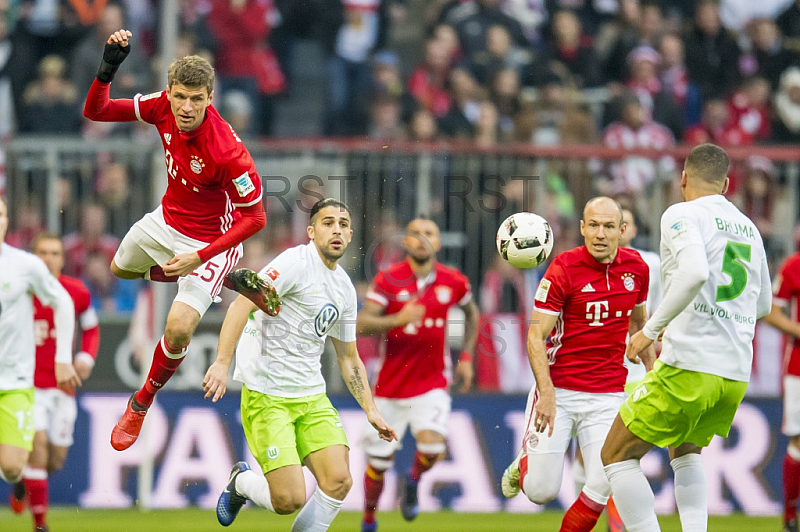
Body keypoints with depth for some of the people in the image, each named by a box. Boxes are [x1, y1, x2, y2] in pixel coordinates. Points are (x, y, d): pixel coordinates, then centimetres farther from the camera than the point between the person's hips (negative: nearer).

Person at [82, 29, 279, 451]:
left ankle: (142, 402, 8)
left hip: (211, 239, -7)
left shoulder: (228, 152, -37)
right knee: (121, 268, 33)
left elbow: (254, 218, -27)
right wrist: (108, 67, -32)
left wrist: (200, 258, -30)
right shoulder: (164, 107, -21)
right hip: (167, 221, 7)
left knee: (178, 329, -22)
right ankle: (232, 280, 38)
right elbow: (96, 111, -12)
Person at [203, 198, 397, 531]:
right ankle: (241, 482, 20)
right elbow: (242, 305, -21)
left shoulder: (345, 289, 13)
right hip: (266, 395, -7)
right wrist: (222, 362, -32)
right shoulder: (297, 263, -11)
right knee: (289, 500, -14)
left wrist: (370, 410, 17)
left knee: (339, 482, -10)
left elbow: (348, 358, 24)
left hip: (311, 395, 7)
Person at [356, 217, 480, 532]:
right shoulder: (389, 280, -8)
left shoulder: (454, 282, -1)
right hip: (390, 386, 0)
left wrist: (466, 357, 14)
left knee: (432, 447, -23)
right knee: (378, 463, 4)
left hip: (432, 386, 0)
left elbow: (471, 313, 21)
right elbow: (361, 325, -15)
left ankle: (413, 482, 12)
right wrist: (398, 320, -31)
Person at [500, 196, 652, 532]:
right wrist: (546, 393, -23)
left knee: (601, 489, -11)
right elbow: (536, 336, -12)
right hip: (558, 391, -3)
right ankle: (525, 463, 32)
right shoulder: (563, 269, -11)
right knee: (541, 491, -3)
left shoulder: (636, 268, 2)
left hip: (609, 397, 3)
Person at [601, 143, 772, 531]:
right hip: (736, 374, 7)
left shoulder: (682, 215, -4)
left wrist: (651, 329, -16)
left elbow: (695, 273, -24)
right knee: (685, 451, 30)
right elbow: (763, 304, 29)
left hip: (688, 368, -7)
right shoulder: (748, 228, 17)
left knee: (616, 455, 6)